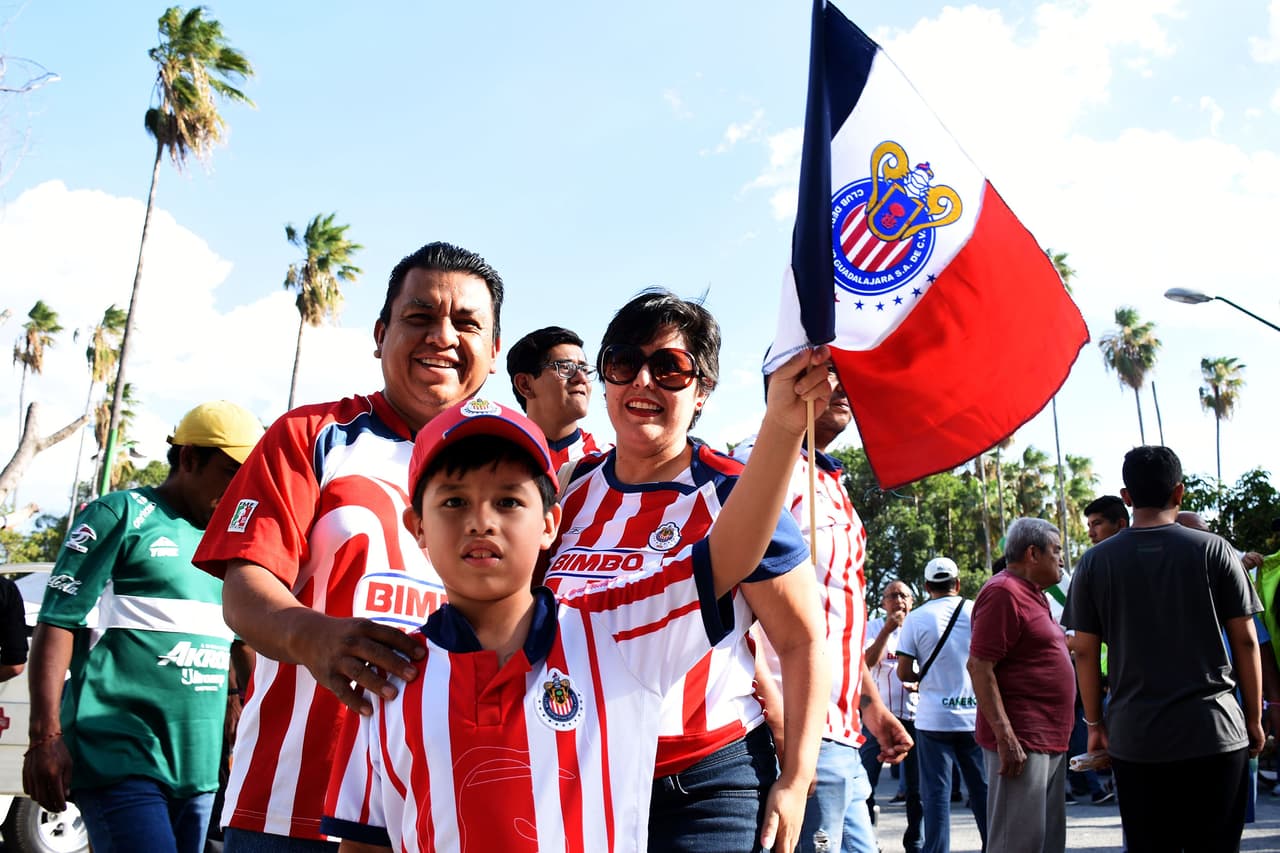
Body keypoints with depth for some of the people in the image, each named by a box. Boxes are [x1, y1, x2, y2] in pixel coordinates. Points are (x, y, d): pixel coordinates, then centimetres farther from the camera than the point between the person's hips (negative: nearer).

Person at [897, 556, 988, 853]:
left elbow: (904, 673, -4)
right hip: (975, 715, 2)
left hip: (934, 718, -2)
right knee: (983, 790, 10)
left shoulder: (916, 619, -4)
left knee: (936, 793, 3)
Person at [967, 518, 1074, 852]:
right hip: (1021, 743, -10)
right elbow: (979, 667, -20)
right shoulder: (1003, 592, -13)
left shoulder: (1033, 595, 18)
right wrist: (1006, 738, -24)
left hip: (1050, 743, 10)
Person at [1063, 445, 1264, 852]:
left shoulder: (1096, 562, 0)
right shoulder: (1214, 551, -2)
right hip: (1213, 731, -1)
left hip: (1134, 738, 1)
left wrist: (1095, 723, 11)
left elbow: (1085, 652, 1)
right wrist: (1254, 719, 9)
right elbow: (1246, 642, -1)